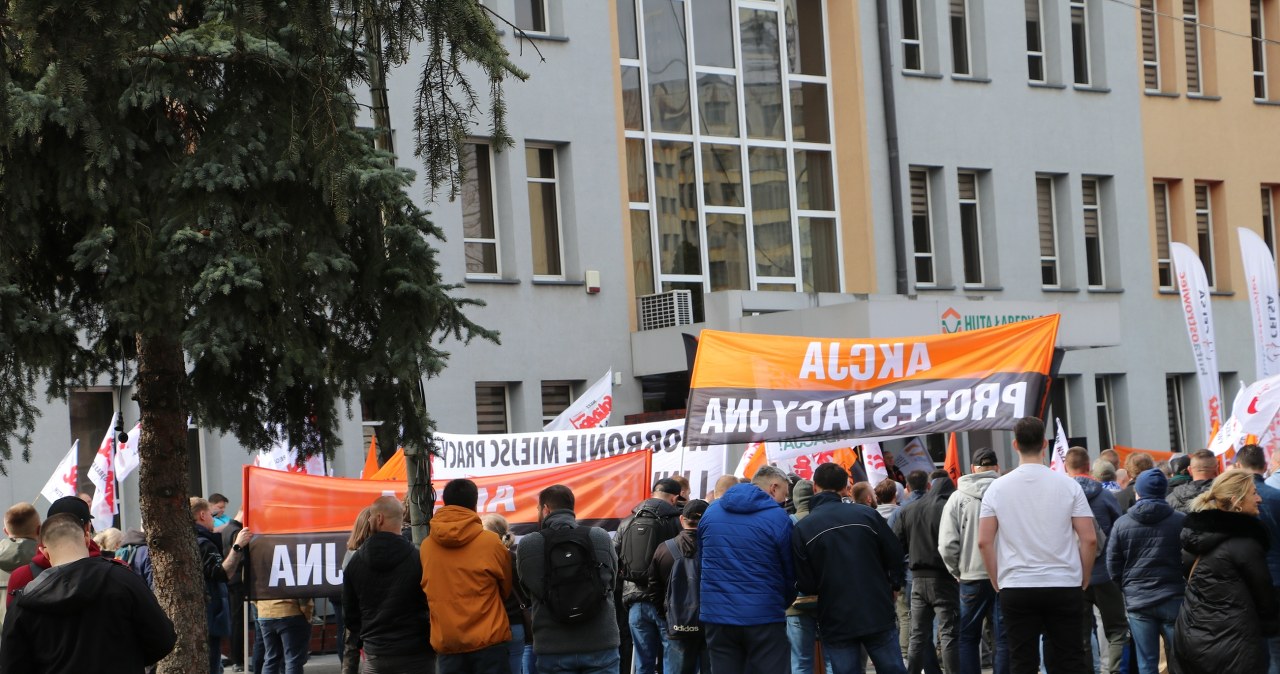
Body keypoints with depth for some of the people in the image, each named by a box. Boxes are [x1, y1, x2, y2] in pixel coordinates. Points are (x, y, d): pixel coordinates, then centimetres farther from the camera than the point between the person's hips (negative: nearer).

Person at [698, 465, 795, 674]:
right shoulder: (779, 518, -8)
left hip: (717, 617, 5)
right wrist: (783, 603, 17)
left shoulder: (711, 511, 9)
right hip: (764, 618, -5)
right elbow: (790, 572, -1)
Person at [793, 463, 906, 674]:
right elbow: (895, 555, 0)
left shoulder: (802, 529, -7)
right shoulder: (867, 514, -3)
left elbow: (805, 585, -7)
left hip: (836, 622, -1)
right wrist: (893, 586, 19)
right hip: (878, 614, 1)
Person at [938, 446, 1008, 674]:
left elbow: (947, 546, -6)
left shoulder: (957, 498, -3)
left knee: (968, 638, 13)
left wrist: (958, 572, 9)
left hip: (972, 577, 1)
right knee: (1004, 639, 6)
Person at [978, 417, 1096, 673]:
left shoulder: (997, 488, 0)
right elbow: (1089, 539, -4)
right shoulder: (1067, 485, -2)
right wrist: (1084, 580, 8)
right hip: (1064, 587, 0)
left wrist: (997, 582, 9)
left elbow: (984, 541, -1)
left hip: (1016, 588, 0)